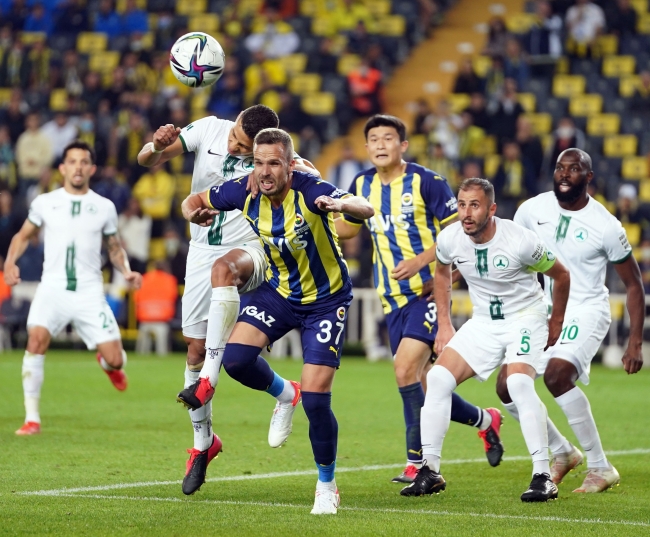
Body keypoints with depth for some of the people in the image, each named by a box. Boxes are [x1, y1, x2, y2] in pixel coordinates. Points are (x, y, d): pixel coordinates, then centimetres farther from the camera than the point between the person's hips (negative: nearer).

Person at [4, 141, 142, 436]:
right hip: (52, 288, -1)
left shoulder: (104, 207, 8)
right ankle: (32, 418, -17)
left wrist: (127, 272, 0)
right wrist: (10, 261, -1)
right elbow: (23, 235, 17)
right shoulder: (45, 203, 6)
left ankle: (108, 363, 36)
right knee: (37, 339, -27)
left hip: (90, 293, 1)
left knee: (115, 360, -7)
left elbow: (114, 247, 18)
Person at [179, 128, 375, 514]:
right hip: (278, 292, 4)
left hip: (326, 301, -4)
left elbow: (365, 209, -45)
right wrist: (195, 213, -20)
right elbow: (195, 201, 4)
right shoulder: (245, 192, -14)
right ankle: (285, 394, 15)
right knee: (236, 358, -20)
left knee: (316, 400, -11)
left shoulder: (310, 191, -29)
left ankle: (327, 487, 13)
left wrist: (340, 205, -68)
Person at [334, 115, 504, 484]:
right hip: (393, 298, 6)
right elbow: (346, 228, 22)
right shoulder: (362, 185, 7)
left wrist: (420, 260, -19)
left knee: (406, 369, -20)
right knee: (422, 385, 6)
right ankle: (485, 420, 28)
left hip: (429, 291, -6)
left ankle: (418, 463, -12)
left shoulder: (427, 182, -10)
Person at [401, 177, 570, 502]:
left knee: (519, 383, -29)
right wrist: (444, 324, 12)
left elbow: (561, 275, -6)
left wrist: (556, 324, 3)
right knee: (438, 378, -9)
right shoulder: (450, 239, -11)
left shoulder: (519, 241, -24)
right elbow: (442, 272, 14)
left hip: (525, 318, -5)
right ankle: (430, 472, 0)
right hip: (482, 322, 5)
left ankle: (543, 477, -23)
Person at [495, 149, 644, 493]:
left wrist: (635, 344, -10)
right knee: (507, 387, -2)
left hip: (587, 311, -6)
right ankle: (562, 453, 21)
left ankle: (601, 468, -19)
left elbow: (633, 285, -5)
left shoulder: (606, 227, -14)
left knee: (557, 374, -30)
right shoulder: (533, 210, -3)